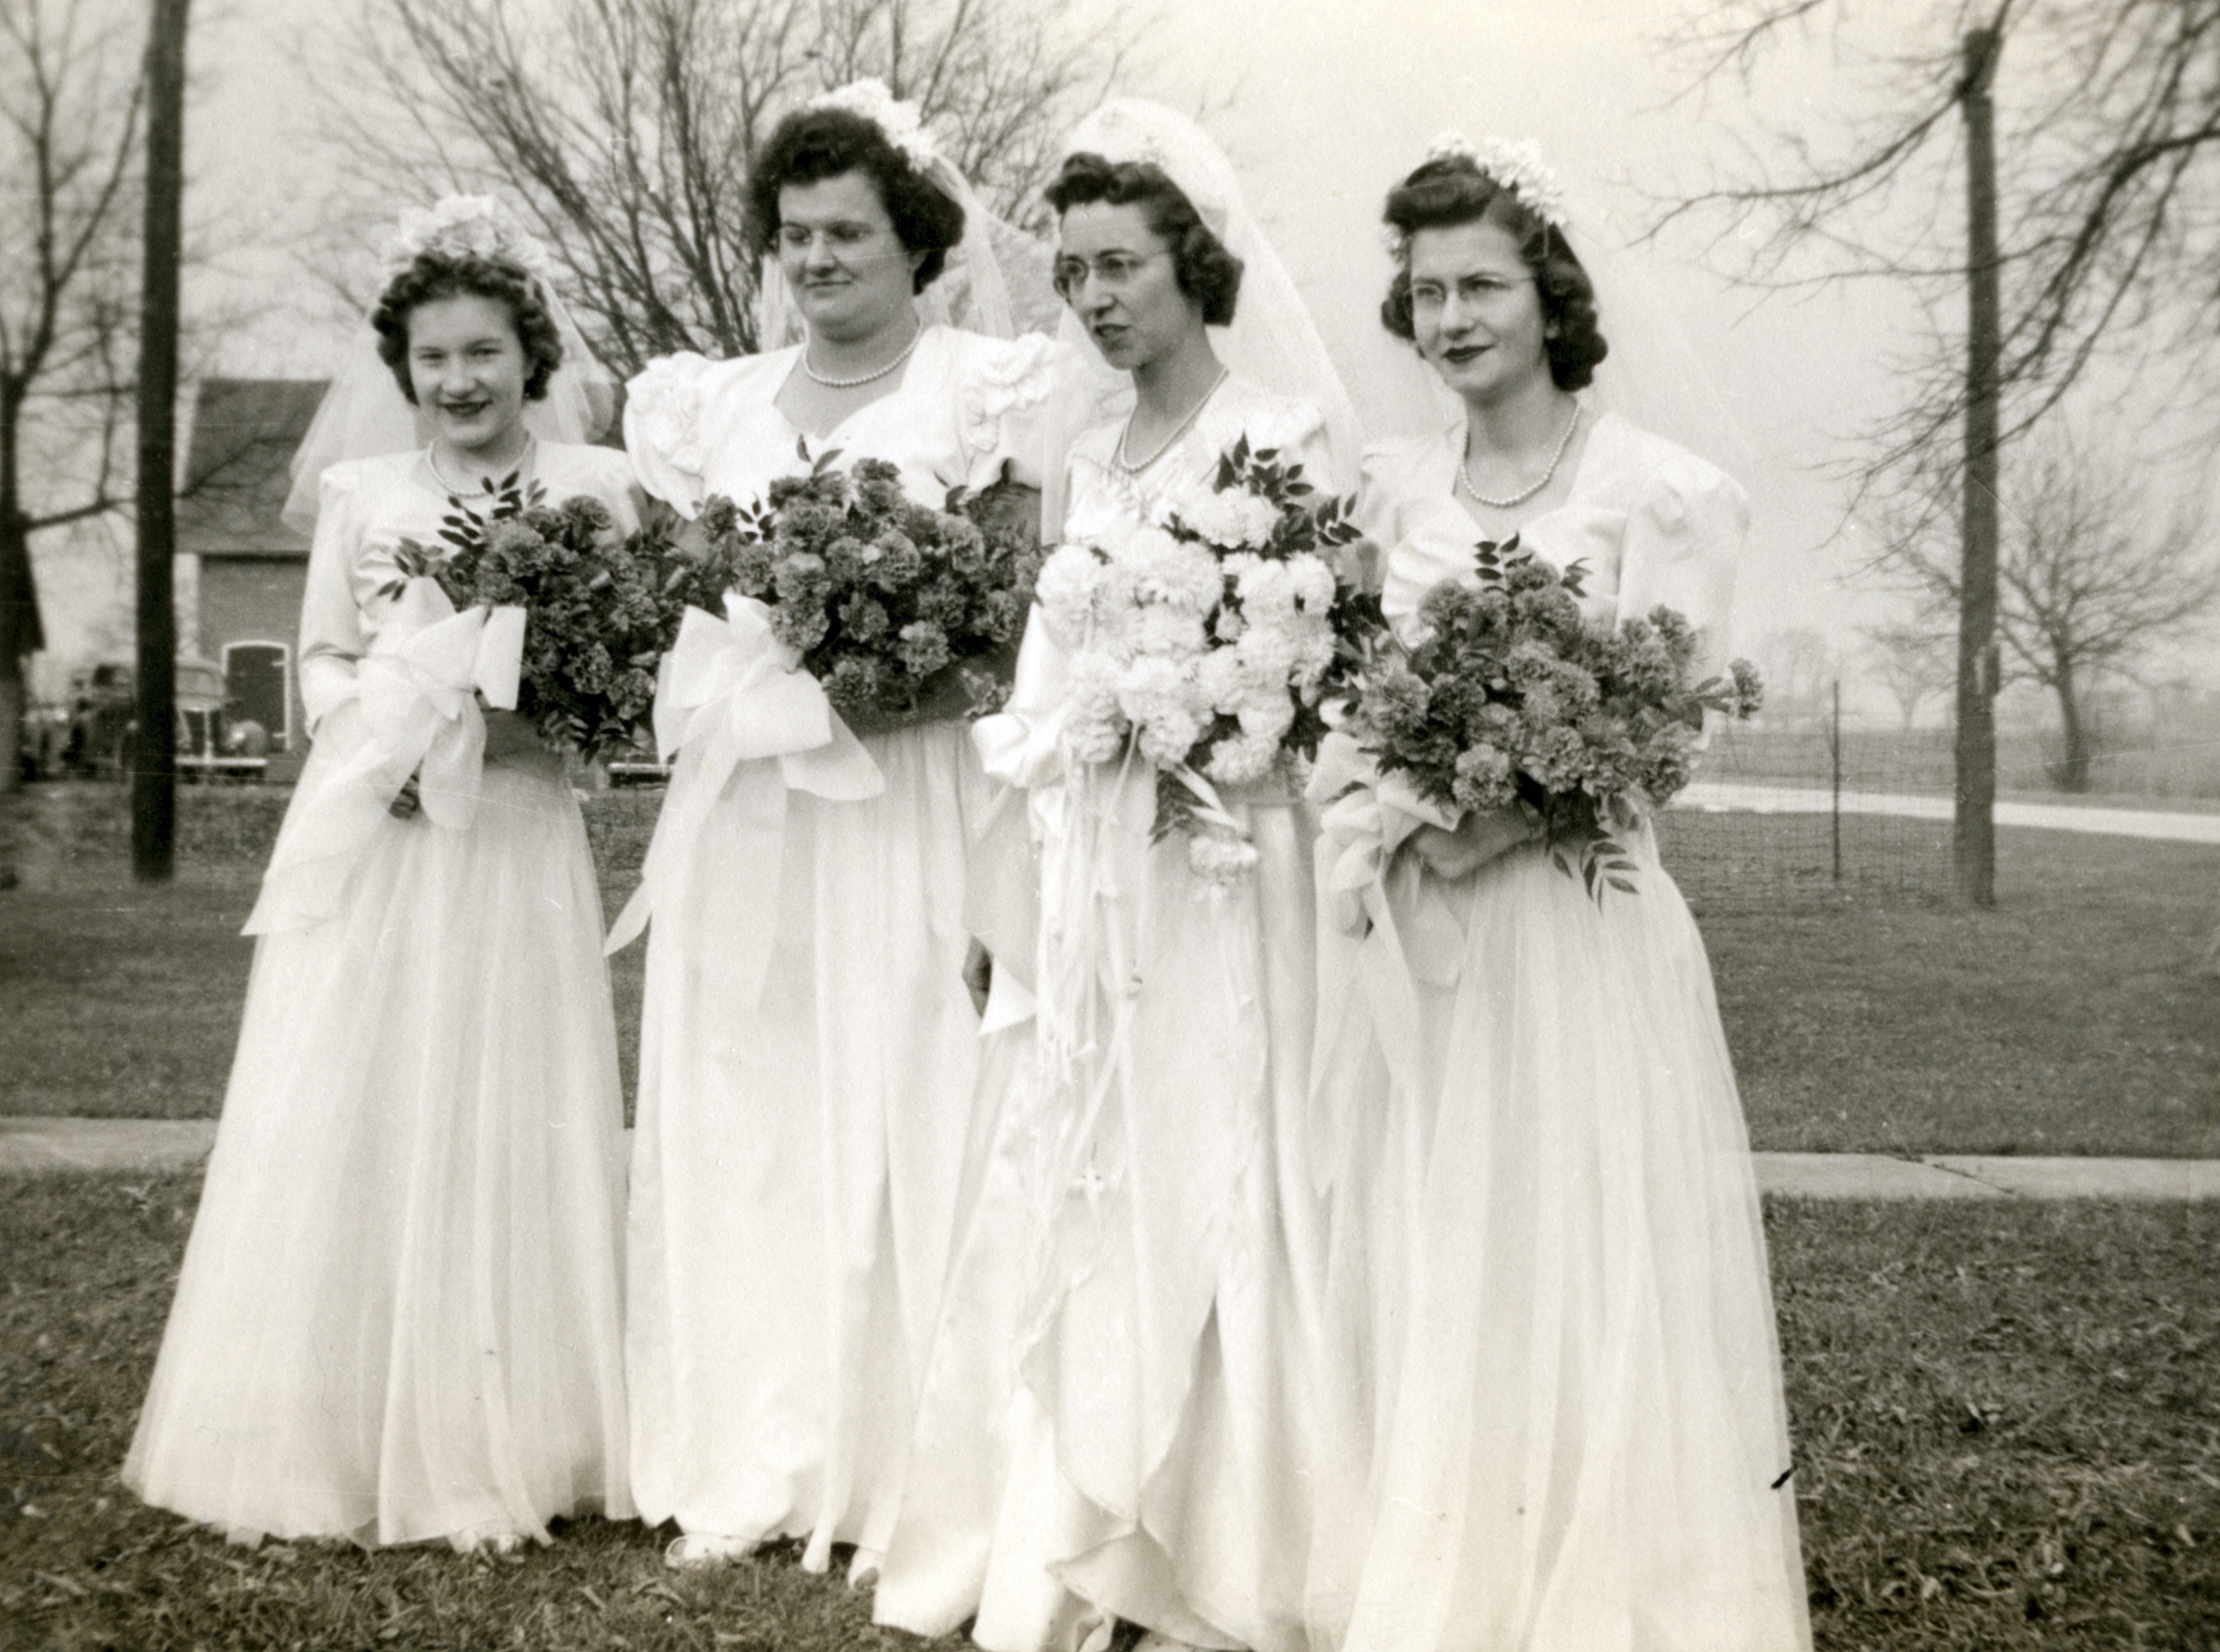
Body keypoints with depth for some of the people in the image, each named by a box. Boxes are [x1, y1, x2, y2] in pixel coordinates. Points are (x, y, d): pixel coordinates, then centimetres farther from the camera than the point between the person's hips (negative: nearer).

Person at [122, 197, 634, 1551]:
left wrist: (522, 712, -14)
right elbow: (323, 660, 14)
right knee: (349, 1127, 2)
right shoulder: (358, 494, 10)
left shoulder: (596, 486, 3)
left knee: (504, 1124, 2)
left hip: (518, 843, -2)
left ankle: (498, 1450, 14)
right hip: (370, 842, 2)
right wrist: (384, 730, -5)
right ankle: (338, 1436, 15)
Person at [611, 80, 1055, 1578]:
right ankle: (745, 1467, 17)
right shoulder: (717, 404, 15)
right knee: (735, 1130, 6)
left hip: (909, 807, -5)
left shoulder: (986, 390, 0)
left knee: (899, 1120, -1)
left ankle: (900, 1476, 11)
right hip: (740, 809, 5)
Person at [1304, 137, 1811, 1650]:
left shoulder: (1662, 493, -4)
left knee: (1575, 1267, -1)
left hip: (1575, 928, -4)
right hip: (1408, 932, 4)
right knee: (1412, 1267, 8)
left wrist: (1488, 827, -19)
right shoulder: (1393, 490, 10)